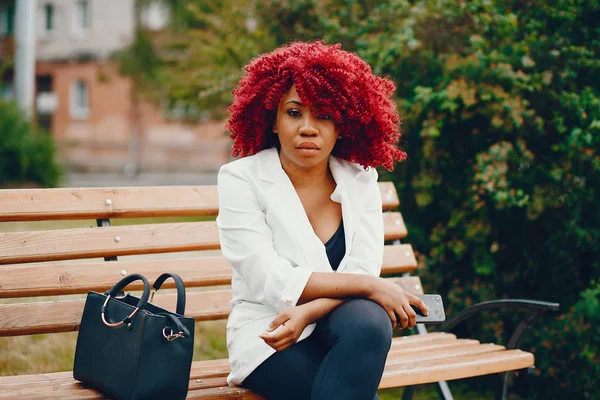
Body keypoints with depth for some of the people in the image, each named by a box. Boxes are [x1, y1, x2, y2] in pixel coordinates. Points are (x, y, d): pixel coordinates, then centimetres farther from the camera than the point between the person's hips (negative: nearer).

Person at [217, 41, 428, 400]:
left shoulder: (360, 179, 4)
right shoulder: (241, 179, -6)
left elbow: (363, 270, -6)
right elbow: (268, 281, -16)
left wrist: (307, 312, -25)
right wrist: (369, 286, -18)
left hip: (344, 329, 3)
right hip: (268, 336, -3)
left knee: (369, 320, -33)